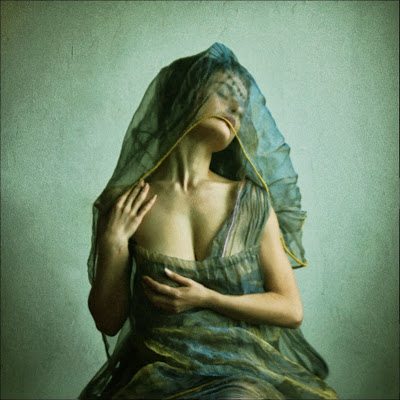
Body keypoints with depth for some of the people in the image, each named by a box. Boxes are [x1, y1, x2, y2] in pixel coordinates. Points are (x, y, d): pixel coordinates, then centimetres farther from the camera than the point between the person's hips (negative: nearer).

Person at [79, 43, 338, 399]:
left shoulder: (251, 200, 0)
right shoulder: (123, 206, -2)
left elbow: (291, 309, 3)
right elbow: (109, 322, 2)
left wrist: (207, 299, -10)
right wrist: (112, 244, -12)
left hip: (245, 370, 0)